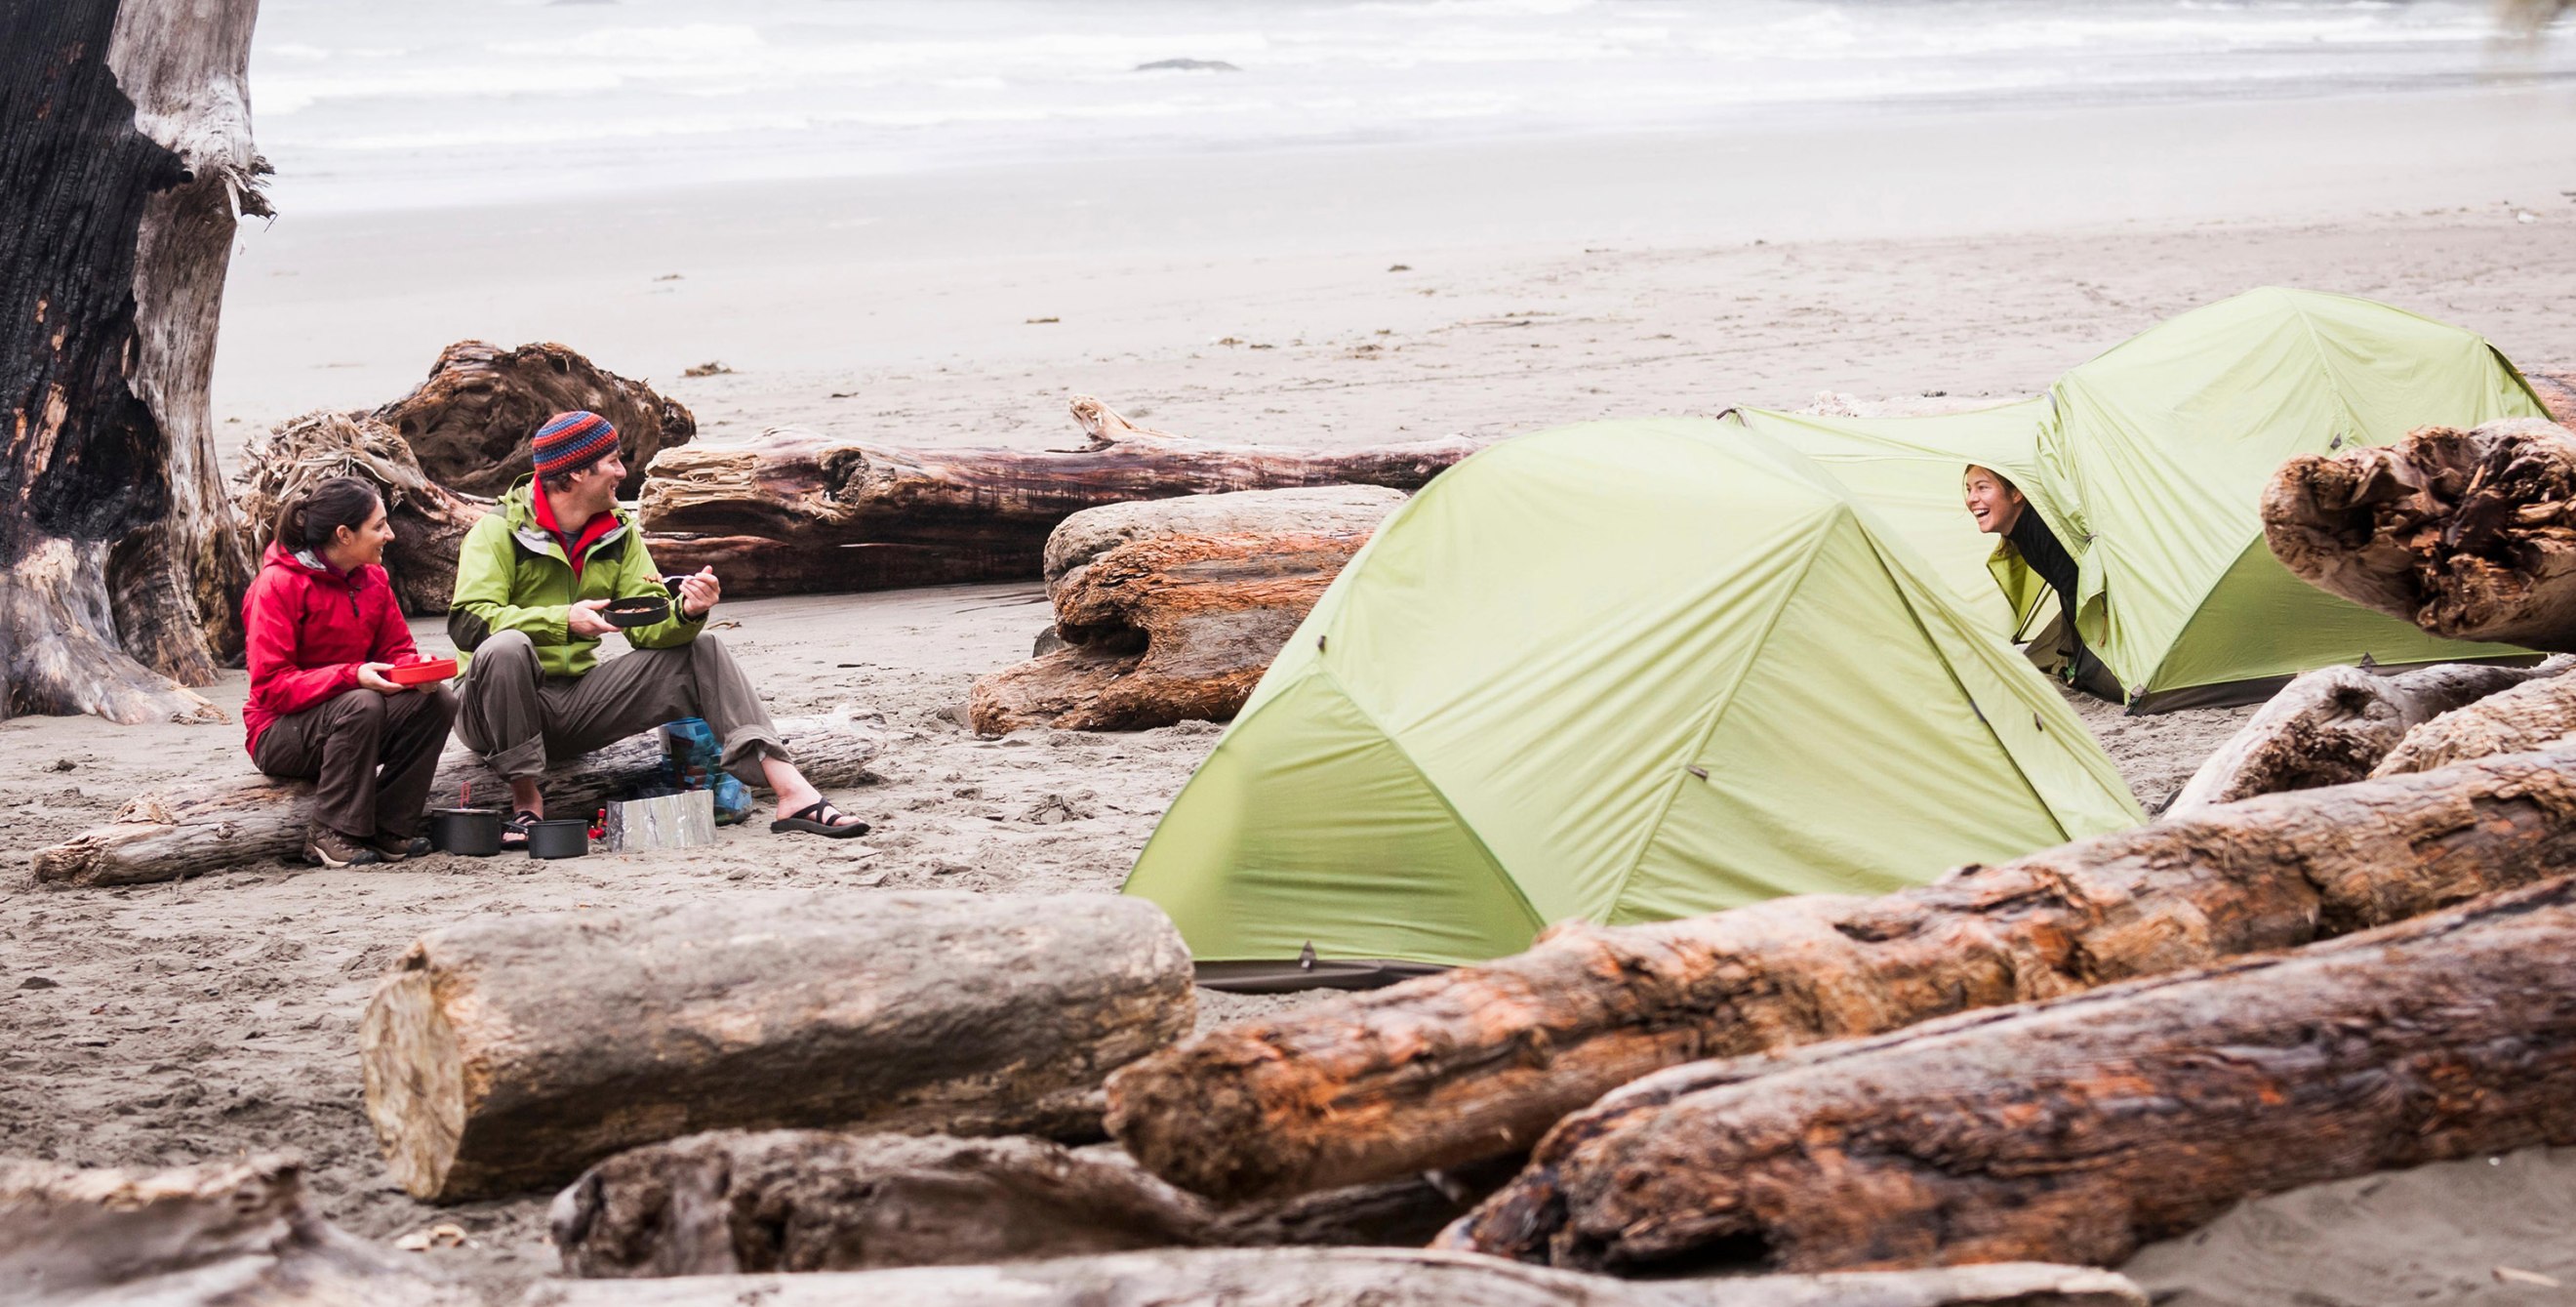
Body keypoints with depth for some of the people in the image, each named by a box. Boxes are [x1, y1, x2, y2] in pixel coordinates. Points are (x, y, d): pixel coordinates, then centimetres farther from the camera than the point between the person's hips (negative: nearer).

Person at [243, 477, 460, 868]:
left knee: (438, 702, -17)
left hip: (346, 717, 7)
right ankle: (330, 834, -24)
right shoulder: (278, 585, -17)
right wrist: (352, 676, -33)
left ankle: (389, 827, -12)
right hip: (280, 732, -7)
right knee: (361, 705, -36)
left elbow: (397, 650, 9)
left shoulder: (372, 577, 4)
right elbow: (270, 687, -21)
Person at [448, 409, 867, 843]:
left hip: (578, 704, 6)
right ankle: (526, 799, -23)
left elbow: (648, 627, 1)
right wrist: (563, 620, -33)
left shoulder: (618, 534, 8)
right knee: (506, 647, -38)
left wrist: (686, 613, -22)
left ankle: (793, 793, -18)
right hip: (506, 706, -6)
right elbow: (467, 620, -23)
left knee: (704, 653, -5)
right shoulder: (498, 531, -10)